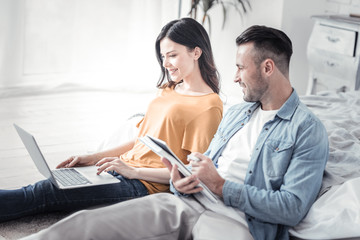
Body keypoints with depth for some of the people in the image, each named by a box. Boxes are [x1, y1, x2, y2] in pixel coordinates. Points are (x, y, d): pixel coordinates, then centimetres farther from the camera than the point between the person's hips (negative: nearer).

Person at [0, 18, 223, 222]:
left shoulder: (209, 106, -10)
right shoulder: (167, 90, 19)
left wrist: (134, 171, -18)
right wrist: (93, 158, 12)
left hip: (146, 184, -8)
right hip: (124, 169, 8)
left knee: (45, 192, -18)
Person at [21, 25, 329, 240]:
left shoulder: (309, 131, 1)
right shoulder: (236, 112, 25)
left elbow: (292, 209, -10)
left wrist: (221, 186, -11)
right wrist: (182, 180, 2)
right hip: (187, 202, 7)